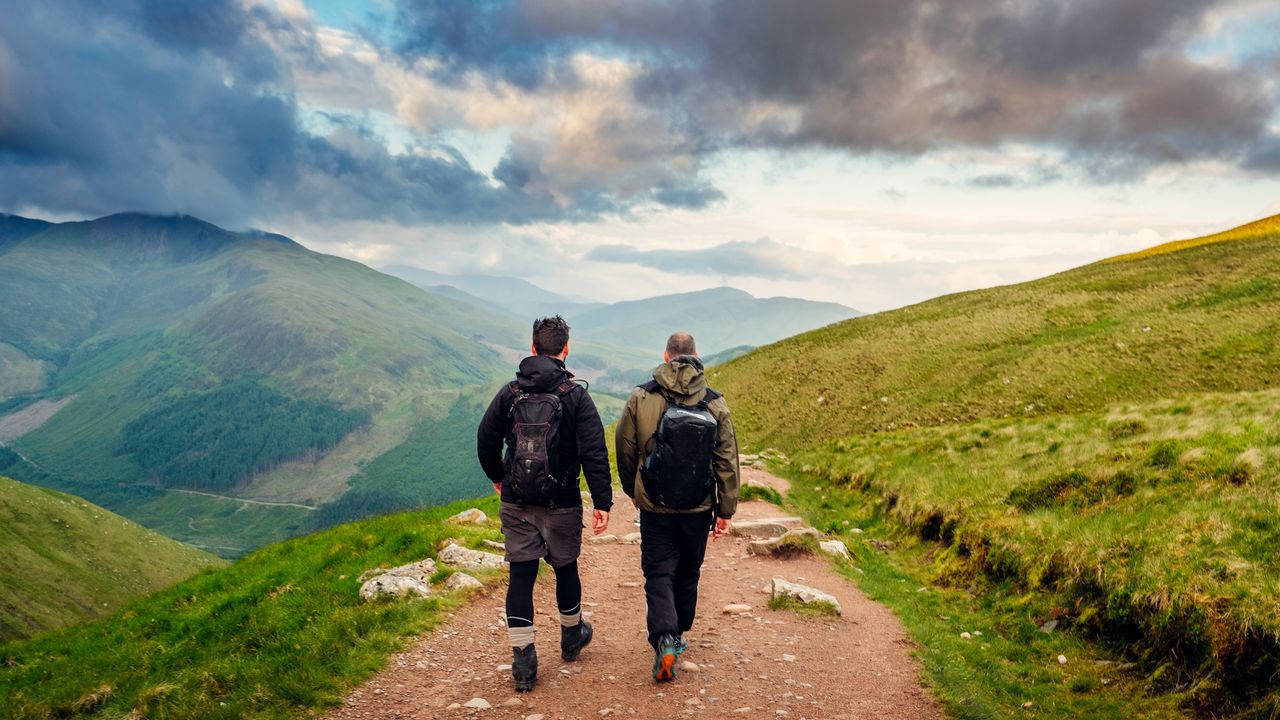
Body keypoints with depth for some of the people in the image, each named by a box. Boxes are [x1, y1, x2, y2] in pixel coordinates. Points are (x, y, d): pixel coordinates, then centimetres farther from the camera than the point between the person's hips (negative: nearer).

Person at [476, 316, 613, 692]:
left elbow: (485, 441, 6)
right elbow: (594, 453, -14)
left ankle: (523, 658, 4)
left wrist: (498, 478, 22)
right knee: (566, 568, 17)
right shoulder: (575, 395, -9)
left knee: (521, 575, 6)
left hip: (515, 503, 2)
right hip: (561, 504, -2)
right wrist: (602, 501, -10)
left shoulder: (509, 393, 0)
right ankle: (571, 637, 38)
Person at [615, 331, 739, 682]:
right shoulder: (715, 404, -5)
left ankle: (664, 639, -12)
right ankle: (678, 635, 32)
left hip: (655, 507, -2)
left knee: (659, 573, 6)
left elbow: (625, 451, 2)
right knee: (688, 573, 18)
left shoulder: (640, 398, -8)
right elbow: (727, 462, -2)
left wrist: (632, 491, 19)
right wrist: (726, 510, 6)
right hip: (698, 508, 2)